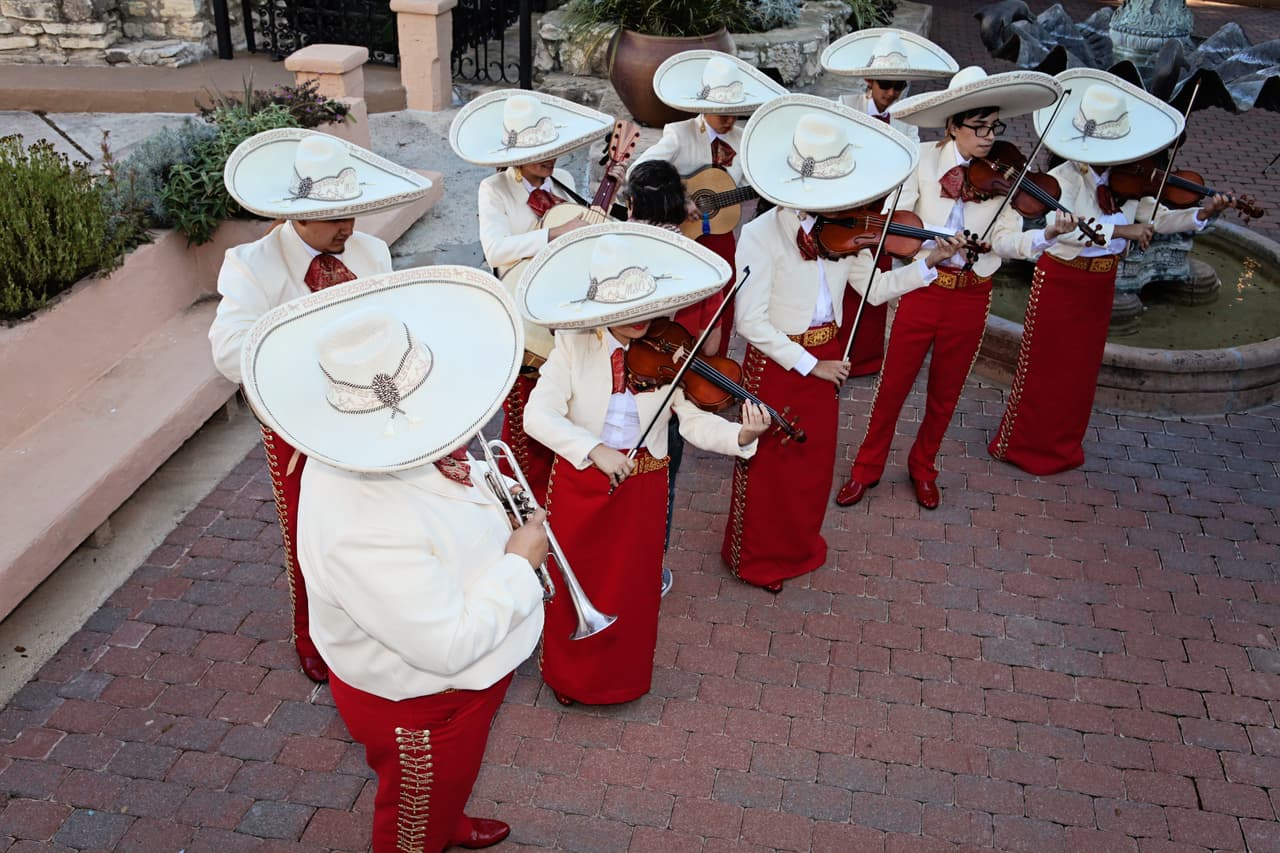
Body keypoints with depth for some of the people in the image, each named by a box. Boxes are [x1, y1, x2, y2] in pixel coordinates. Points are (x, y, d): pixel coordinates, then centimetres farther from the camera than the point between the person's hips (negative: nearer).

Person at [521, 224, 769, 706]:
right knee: (574, 584, 15)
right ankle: (568, 675, 39)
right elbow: (537, 415, -21)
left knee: (630, 589, 15)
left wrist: (740, 437, -35)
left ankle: (622, 678, 39)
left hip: (642, 487, 1)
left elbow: (694, 421, -15)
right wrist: (593, 449, -34)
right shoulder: (573, 347, -12)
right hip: (579, 481, -1)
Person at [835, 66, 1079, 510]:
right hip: (922, 287, -2)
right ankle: (867, 467, 27)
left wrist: (1046, 235, -28)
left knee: (945, 393, 15)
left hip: (971, 297, 2)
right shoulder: (925, 161, -6)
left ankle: (923, 467, 36)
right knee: (893, 384, 9)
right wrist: (942, 240, -31)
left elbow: (1006, 239, -8)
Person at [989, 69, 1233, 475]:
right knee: (1045, 367, 4)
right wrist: (1120, 230, -37)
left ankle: (1064, 445, 31)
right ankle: (1024, 445, 20)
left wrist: (1201, 214, -13)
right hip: (1062, 281, -6)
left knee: (1082, 368, 16)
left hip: (1101, 282, 6)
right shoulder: (1063, 178, -19)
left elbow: (1157, 220, 3)